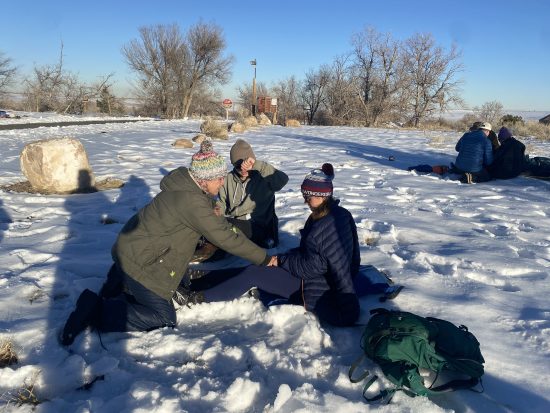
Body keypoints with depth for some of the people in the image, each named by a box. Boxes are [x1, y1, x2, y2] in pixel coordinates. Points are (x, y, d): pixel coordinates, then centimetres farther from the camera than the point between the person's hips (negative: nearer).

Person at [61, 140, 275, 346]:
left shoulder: (185, 186, 1)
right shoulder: (191, 201, -28)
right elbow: (223, 236, -25)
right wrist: (263, 258, -17)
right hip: (141, 263, -10)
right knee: (165, 319, -5)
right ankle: (96, 312, -7)